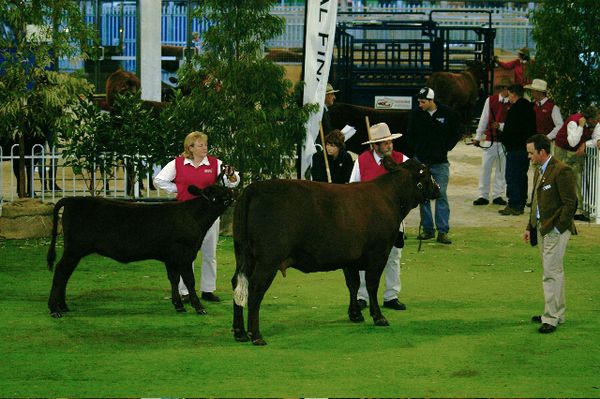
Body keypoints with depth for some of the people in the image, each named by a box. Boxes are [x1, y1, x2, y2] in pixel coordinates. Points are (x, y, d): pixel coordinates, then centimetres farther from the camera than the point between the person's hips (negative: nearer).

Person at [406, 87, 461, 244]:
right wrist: (415, 148, 5)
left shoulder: (447, 114, -4)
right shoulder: (416, 114, 1)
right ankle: (427, 229, 13)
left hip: (440, 162, -2)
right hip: (421, 161, 2)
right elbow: (409, 134, 15)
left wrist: (445, 149, 1)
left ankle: (443, 231, -3)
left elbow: (456, 134, 9)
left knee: (441, 195, -5)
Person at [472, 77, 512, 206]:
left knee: (502, 169, 6)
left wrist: (500, 125, -18)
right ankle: (483, 196, 5)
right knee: (485, 168, -1)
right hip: (490, 139, 0)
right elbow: (484, 119, 6)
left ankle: (497, 195, 14)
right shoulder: (490, 100, 1)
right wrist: (477, 136, 7)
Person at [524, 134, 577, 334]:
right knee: (553, 271, 16)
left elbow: (570, 203, -18)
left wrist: (558, 228, -17)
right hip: (542, 228, 10)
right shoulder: (539, 171, 14)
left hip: (556, 229, -10)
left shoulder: (561, 171, -16)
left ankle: (551, 318, -8)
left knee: (552, 272, -10)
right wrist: (530, 227, 16)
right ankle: (557, 313, 23)